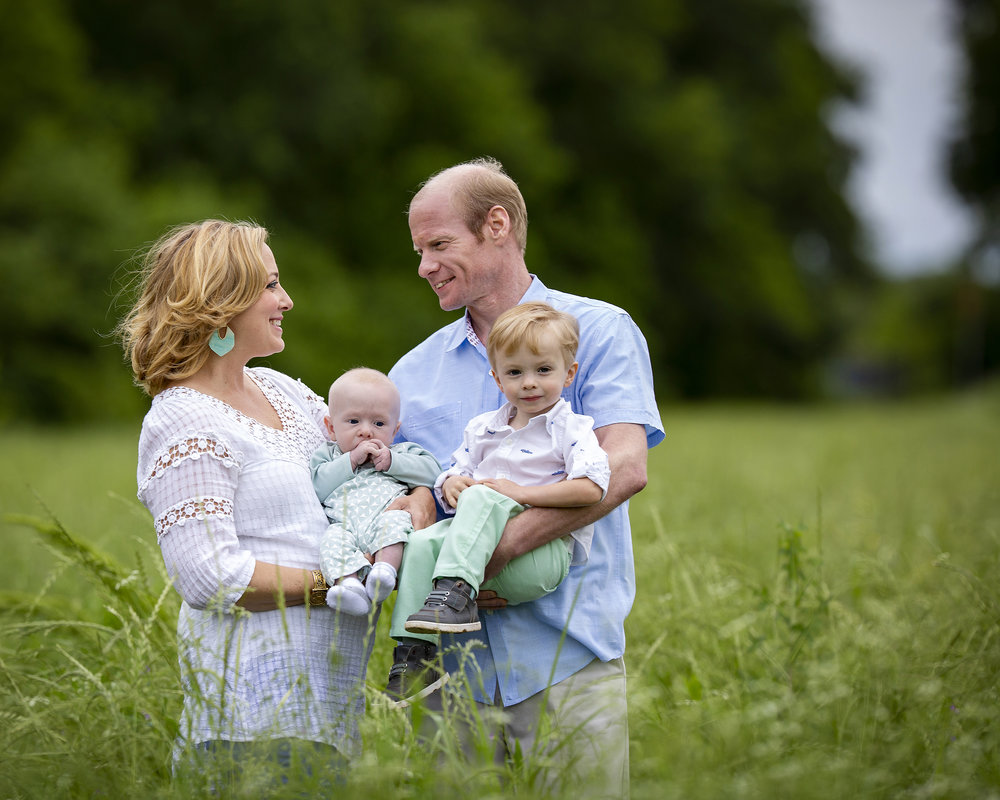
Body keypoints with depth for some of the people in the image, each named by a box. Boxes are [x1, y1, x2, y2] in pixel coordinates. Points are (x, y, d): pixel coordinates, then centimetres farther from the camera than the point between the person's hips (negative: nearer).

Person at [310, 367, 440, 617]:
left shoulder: (401, 452, 28)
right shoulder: (327, 454, 26)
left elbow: (432, 471, 11)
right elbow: (318, 487, 7)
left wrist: (392, 462, 3)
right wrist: (351, 460, 1)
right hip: (344, 523, 0)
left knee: (393, 521, -34)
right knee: (332, 539, -34)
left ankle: (386, 568, -53)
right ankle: (348, 582, -55)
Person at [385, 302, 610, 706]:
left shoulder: (571, 428, 1)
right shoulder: (482, 428, 21)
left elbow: (591, 488, -16)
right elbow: (456, 472, 24)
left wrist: (521, 493, -16)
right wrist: (452, 484, -2)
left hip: (543, 556, -6)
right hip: (486, 562, 6)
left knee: (483, 498, -29)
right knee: (422, 542, -21)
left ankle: (456, 592, -41)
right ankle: (414, 654, -23)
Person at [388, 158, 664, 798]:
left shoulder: (599, 332, 1)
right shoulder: (414, 372, 17)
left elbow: (624, 468, -13)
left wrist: (499, 549, -22)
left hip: (565, 661, -4)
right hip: (450, 667, 4)